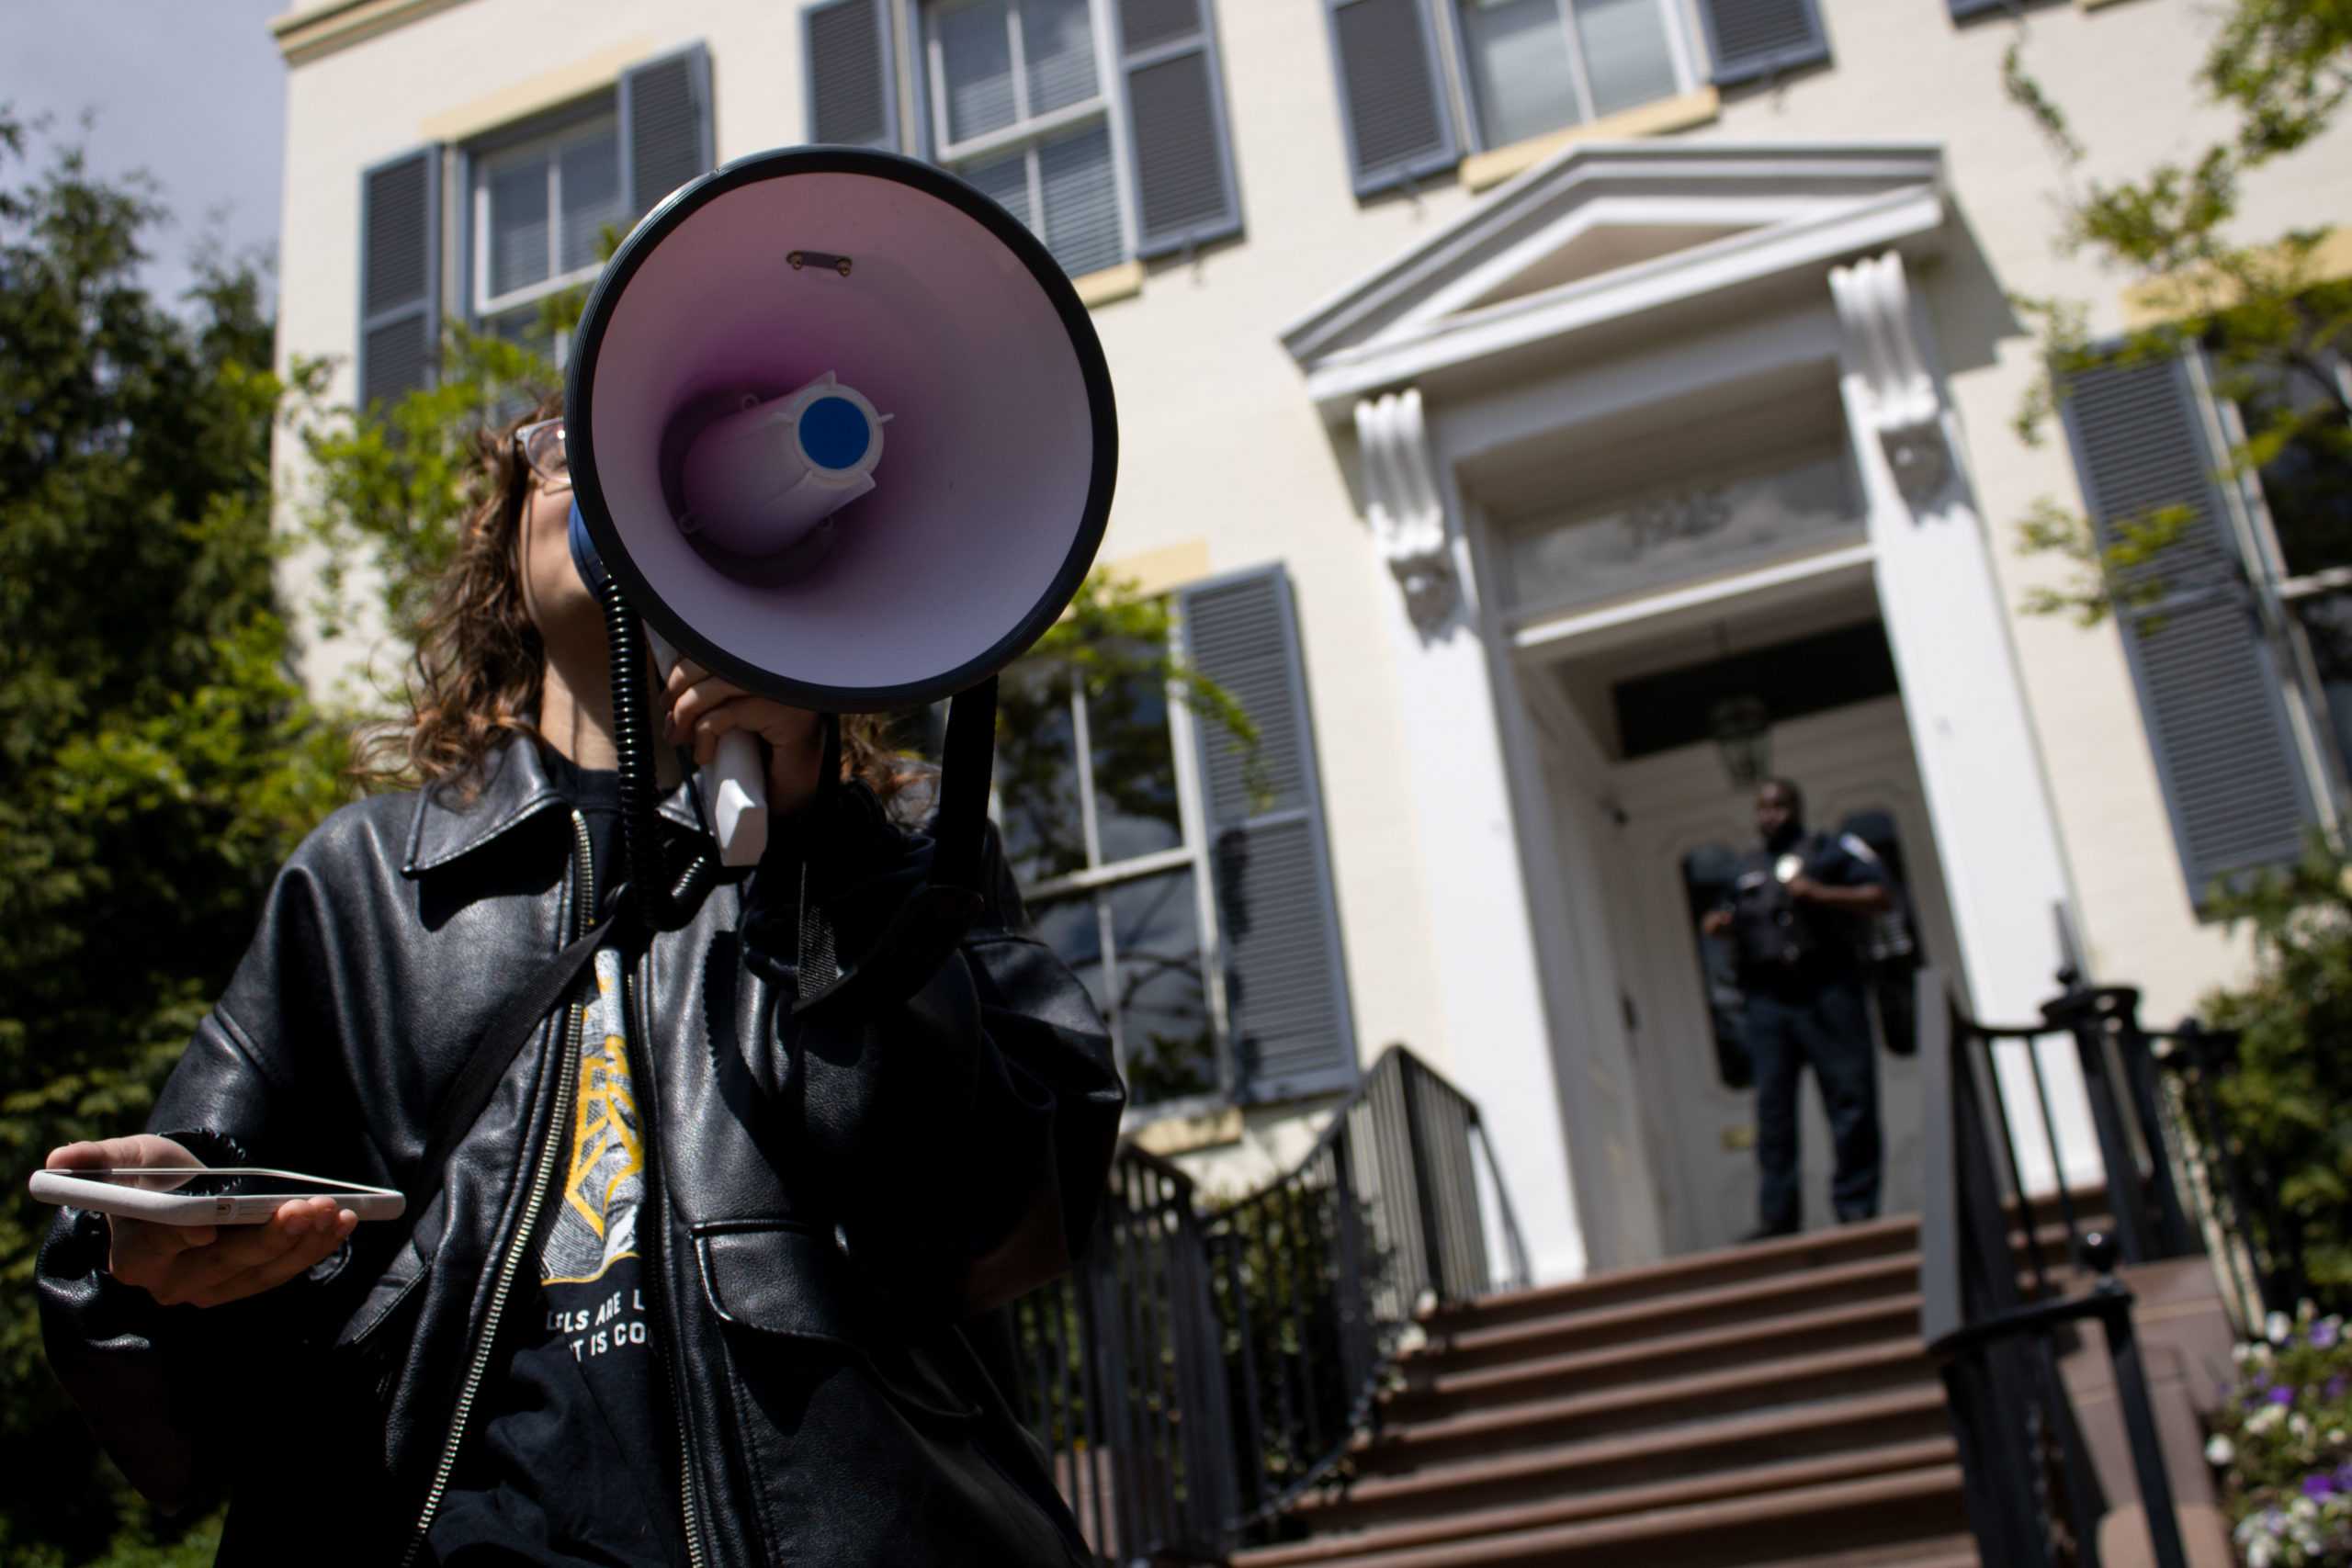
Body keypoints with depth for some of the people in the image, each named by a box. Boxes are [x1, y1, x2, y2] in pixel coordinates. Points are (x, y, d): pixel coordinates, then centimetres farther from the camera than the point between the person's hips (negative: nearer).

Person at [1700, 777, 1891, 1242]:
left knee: (1850, 1096, -4)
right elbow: (1729, 917, 31)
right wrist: (1718, 924, 7)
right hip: (1767, 997, 4)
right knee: (1772, 1106, 0)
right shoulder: (1746, 867, 23)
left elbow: (1877, 896, -1)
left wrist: (1820, 894, -14)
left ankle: (1855, 1204, 2)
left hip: (1825, 989, -4)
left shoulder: (1830, 850, 7)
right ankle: (1777, 1214, 0)